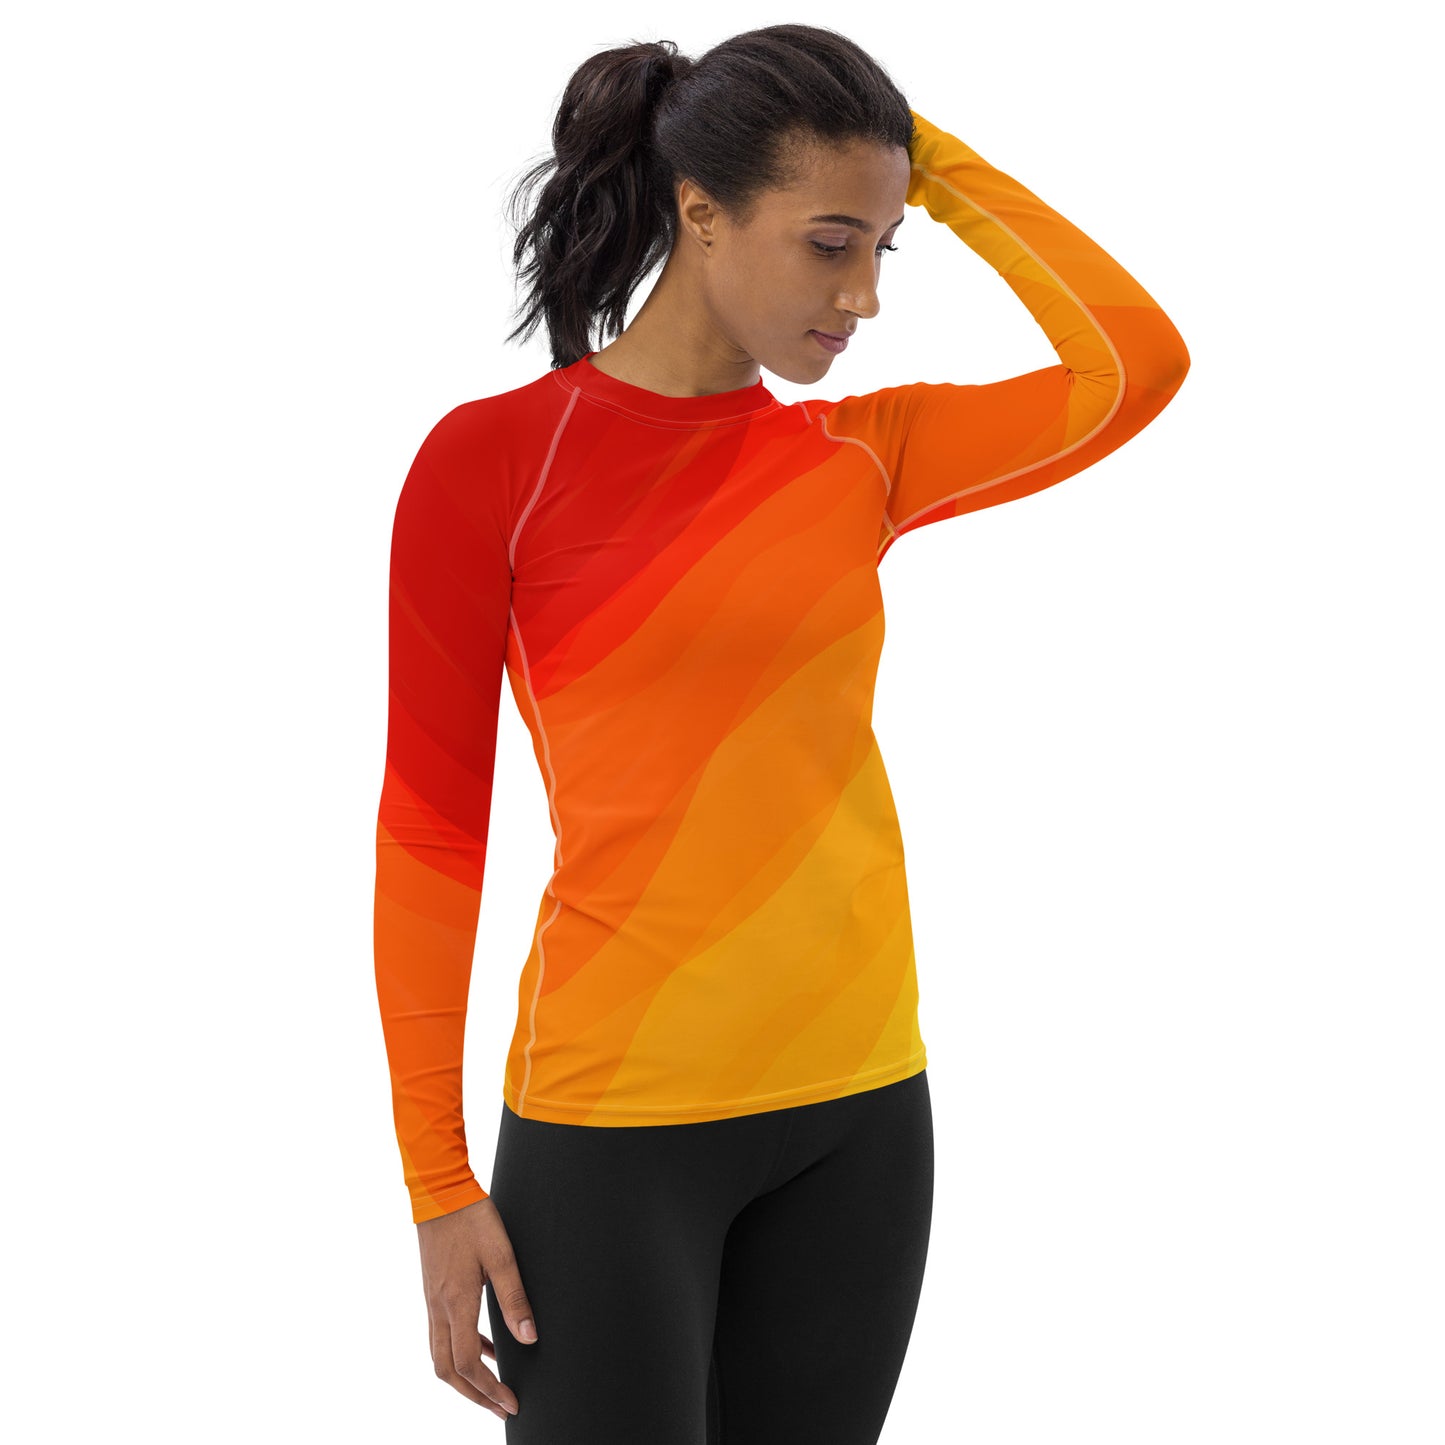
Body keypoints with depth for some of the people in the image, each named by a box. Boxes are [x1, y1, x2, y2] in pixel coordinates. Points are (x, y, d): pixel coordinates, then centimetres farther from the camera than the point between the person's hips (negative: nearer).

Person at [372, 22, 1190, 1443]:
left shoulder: (859, 459, 7)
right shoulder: (495, 460, -6)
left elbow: (1137, 365, -4)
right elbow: (428, 829, -5)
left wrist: (939, 164, 1)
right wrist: (438, 1182, -8)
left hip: (860, 1108, 5)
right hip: (614, 1120, -4)